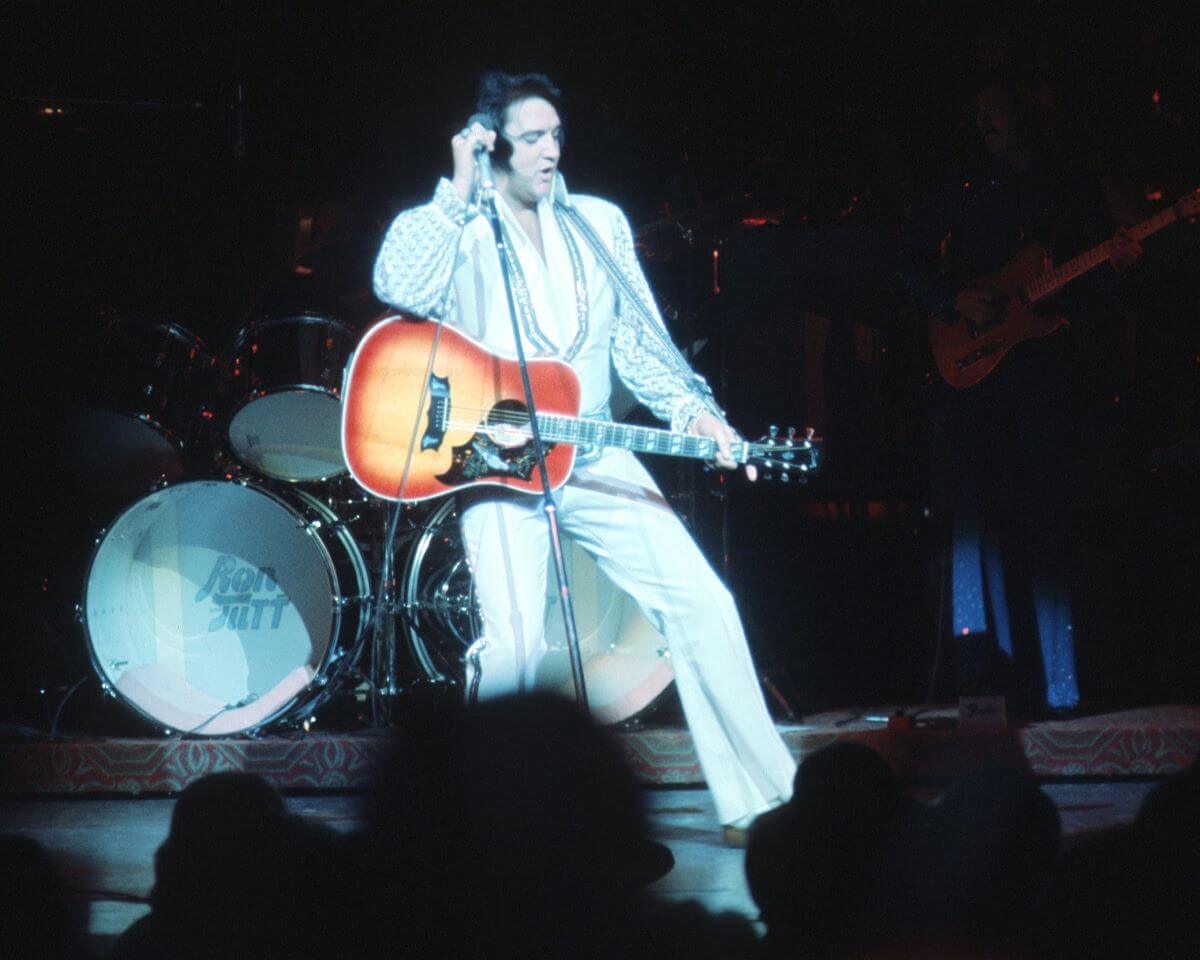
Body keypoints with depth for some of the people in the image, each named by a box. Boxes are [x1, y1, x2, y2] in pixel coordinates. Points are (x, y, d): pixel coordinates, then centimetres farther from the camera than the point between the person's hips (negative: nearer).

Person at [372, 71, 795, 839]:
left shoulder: (601, 225, 13)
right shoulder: (457, 231, -1)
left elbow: (639, 343, 10)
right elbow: (400, 287, -23)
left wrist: (695, 413, -7)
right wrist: (460, 190, -18)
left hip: (593, 456, 5)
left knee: (703, 601, -5)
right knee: (514, 644, -21)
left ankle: (760, 800, 2)